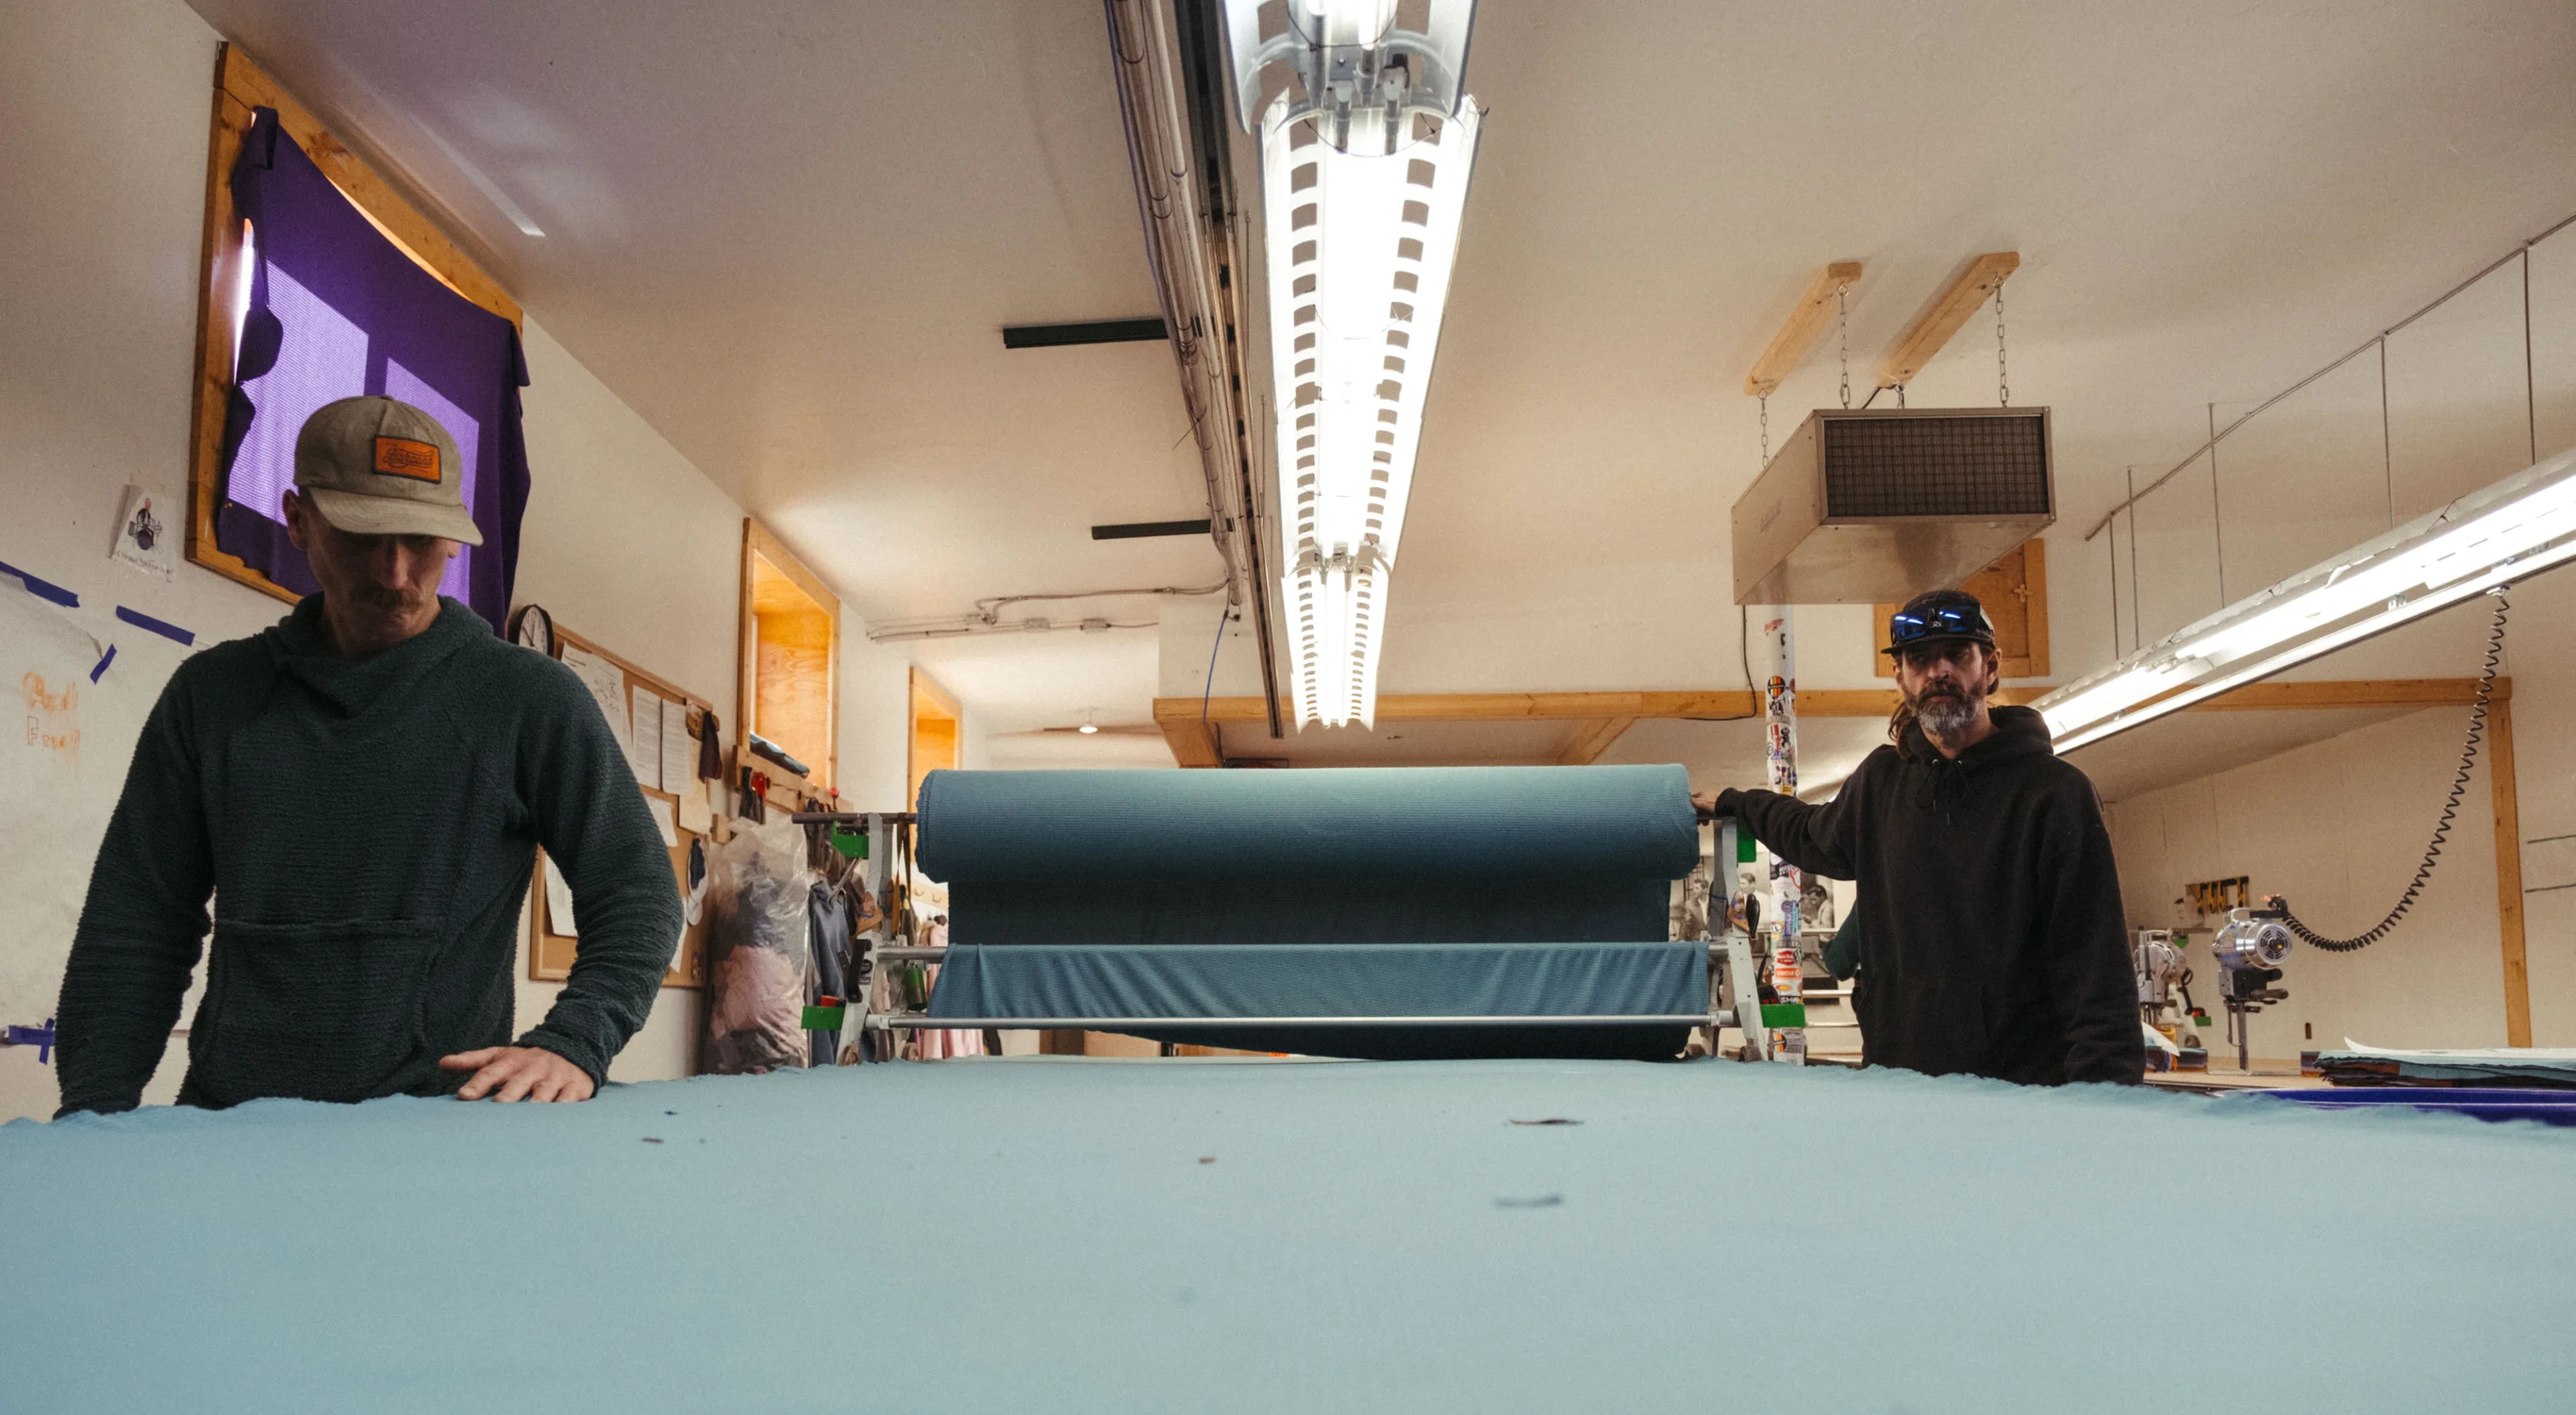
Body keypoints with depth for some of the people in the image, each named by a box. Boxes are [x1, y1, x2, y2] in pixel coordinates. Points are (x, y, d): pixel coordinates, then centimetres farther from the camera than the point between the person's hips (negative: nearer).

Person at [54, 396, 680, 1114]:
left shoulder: (531, 697, 3)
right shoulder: (212, 694, 14)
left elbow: (638, 894, 3)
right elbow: (135, 927, 15)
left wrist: (571, 1044, -12)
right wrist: (95, 1119, 6)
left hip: (433, 1124, -3)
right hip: (225, 1130, 3)